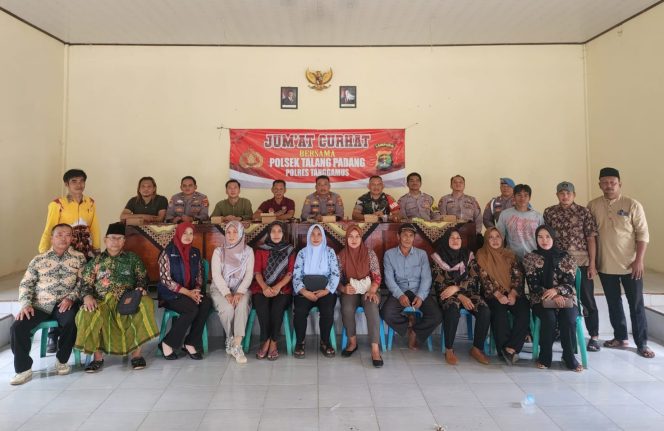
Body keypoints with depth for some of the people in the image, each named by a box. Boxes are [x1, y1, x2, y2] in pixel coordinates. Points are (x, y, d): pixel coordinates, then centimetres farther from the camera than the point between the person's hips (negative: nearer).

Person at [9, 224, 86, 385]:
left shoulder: (79, 258, 8)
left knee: (71, 323, -32)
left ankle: (61, 360, -6)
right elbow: (26, 284, 8)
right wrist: (25, 304, -7)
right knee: (17, 327, -20)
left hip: (64, 303, -2)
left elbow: (82, 282, 2)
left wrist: (71, 298, -13)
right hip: (40, 304, 2)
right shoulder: (38, 260, 11)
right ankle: (24, 369, -3)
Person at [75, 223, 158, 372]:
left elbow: (142, 277, 12)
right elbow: (86, 283, 10)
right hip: (102, 302, 1)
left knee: (145, 304, -33)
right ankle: (98, 356, -11)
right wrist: (87, 297, -11)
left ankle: (136, 352, -21)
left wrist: (140, 289, -11)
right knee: (87, 315, -33)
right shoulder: (95, 261, 15)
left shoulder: (132, 258, 15)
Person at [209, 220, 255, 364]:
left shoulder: (248, 251, 3)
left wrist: (240, 292, -21)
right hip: (221, 289, 0)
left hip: (241, 289, 0)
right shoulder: (218, 251, 3)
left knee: (242, 305, -33)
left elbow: (249, 275, -4)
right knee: (227, 308, -31)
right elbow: (216, 275, -6)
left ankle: (236, 345, -34)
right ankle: (230, 340, -6)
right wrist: (227, 293, -20)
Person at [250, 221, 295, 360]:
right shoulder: (261, 250, 13)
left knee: (277, 306, -33)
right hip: (262, 287, 1)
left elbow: (290, 272, 1)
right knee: (262, 306, -32)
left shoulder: (290, 250, 11)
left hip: (282, 288, -1)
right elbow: (257, 271, 4)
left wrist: (278, 287, -16)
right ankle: (266, 341, -17)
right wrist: (264, 287, -16)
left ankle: (273, 342, -19)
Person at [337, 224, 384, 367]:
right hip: (350, 291, 1)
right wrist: (343, 289, -19)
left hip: (368, 290, -1)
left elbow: (377, 277, -3)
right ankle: (352, 342, -8)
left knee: (372, 308, -34)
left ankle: (375, 348, -32)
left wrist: (372, 291, -21)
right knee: (347, 309, -32)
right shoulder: (341, 255, 1)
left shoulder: (370, 253, -1)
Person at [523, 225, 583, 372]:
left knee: (568, 319, -29)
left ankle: (569, 357, -7)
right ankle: (544, 357, -13)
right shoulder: (530, 258, 6)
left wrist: (556, 291, -24)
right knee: (549, 318, -31)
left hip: (565, 298, 1)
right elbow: (533, 285, -3)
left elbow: (569, 283, -3)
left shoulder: (566, 257, 7)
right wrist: (551, 296, -17)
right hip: (541, 300, -1)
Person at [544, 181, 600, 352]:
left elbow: (591, 238, -3)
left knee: (587, 300, 4)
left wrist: (592, 264, -7)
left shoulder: (583, 212, -1)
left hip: (581, 262, -2)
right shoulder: (549, 212, 4)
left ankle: (594, 336, 15)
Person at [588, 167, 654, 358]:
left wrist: (639, 260, -12)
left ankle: (642, 344, 16)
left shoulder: (632, 205, -6)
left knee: (636, 304, 6)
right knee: (613, 303, 14)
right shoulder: (593, 206, 0)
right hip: (605, 265, 3)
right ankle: (620, 337, 29)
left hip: (630, 265, -2)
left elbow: (643, 234, -6)